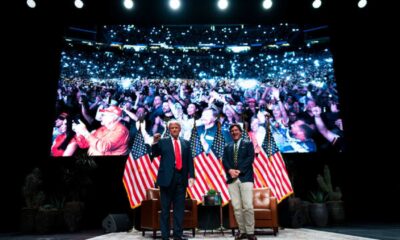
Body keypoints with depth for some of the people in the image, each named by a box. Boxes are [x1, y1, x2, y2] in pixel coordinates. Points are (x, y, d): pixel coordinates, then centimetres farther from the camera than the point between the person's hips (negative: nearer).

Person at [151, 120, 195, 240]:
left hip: (181, 178, 3)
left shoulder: (186, 143, 13)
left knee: (179, 208, 7)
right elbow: (155, 153, -8)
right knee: (165, 208, 4)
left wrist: (191, 176, 0)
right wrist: (155, 142, -24)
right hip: (167, 177, -2)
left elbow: (190, 161, 9)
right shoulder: (163, 142, 6)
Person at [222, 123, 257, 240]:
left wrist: (239, 170, -12)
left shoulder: (248, 144, 11)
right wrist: (230, 170, -12)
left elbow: (250, 158, -2)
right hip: (232, 179, 3)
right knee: (236, 207, 2)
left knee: (248, 206, -9)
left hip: (245, 177, -3)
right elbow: (224, 161, 8)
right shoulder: (227, 147, 20)